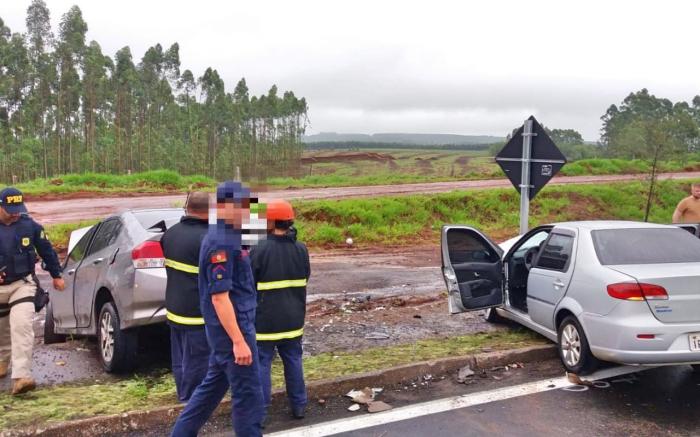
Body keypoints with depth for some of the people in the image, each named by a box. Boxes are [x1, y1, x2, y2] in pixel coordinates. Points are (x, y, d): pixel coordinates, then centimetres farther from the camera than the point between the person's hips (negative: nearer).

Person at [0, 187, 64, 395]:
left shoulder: (30, 226, -5)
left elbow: (47, 251, 7)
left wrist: (56, 275, 13)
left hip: (23, 284, -2)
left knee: (21, 327, -18)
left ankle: (21, 376, -21)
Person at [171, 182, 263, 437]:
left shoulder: (226, 237, 10)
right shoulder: (221, 243, -21)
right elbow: (219, 297, -24)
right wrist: (239, 341, -23)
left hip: (227, 328, 10)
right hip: (231, 328, -10)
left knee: (213, 385, 20)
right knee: (248, 394, 1)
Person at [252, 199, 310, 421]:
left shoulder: (260, 250, -17)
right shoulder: (301, 249, -1)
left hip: (265, 319, -5)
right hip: (293, 318, 5)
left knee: (262, 363, 5)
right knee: (293, 361, 15)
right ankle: (298, 406, 23)